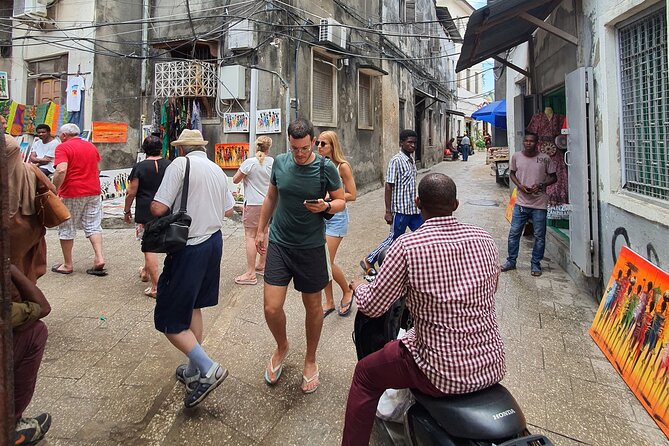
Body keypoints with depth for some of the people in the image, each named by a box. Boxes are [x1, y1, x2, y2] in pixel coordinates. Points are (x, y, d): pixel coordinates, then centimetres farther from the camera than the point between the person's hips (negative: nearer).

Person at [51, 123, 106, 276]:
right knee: (93, 226, 8)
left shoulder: (63, 147, -8)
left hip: (71, 194, -5)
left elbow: (61, 170, -22)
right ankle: (99, 258, -5)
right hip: (93, 192, 5)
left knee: (67, 229, 7)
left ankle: (68, 264, 15)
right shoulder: (91, 146, 12)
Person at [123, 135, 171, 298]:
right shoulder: (170, 165, 2)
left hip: (145, 213, -4)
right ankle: (146, 271, 43)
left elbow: (131, 192, -6)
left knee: (149, 247, 0)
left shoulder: (140, 167, -7)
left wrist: (127, 211, 6)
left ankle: (155, 287, -1)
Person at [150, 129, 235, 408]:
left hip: (189, 247, -8)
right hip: (214, 241, 8)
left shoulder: (180, 165, -12)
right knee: (192, 306, 22)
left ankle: (208, 369, -5)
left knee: (170, 319, 1)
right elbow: (228, 210, 17)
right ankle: (193, 371, 31)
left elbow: (158, 208, -19)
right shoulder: (217, 170, 9)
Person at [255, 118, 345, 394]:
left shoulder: (325, 168, -9)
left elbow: (341, 201, 1)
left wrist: (326, 206, -21)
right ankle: (282, 346, 30)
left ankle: (310, 360, 34)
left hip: (311, 247, -2)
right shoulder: (280, 162, 0)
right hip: (279, 244, 2)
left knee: (313, 307, 11)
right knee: (271, 308, -3)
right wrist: (260, 230, 16)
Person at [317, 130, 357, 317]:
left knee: (327, 262, -7)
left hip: (336, 217, -6)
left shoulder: (342, 166, -10)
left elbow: (352, 195, -9)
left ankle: (347, 291, 20)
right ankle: (329, 303, 22)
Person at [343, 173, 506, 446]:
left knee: (365, 375, 15)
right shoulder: (485, 240, -3)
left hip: (444, 375, -6)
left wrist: (358, 285, 12)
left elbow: (372, 307, -10)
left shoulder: (406, 247, -19)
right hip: (492, 367, 6)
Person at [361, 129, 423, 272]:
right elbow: (388, 187, -16)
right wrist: (388, 211, -18)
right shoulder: (396, 161, -14)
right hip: (400, 209, -8)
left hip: (413, 208, 8)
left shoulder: (411, 161, 11)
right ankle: (368, 261, 17)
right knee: (394, 238, 3)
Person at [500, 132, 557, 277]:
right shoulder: (516, 156, 2)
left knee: (539, 236, 5)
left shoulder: (545, 158, -4)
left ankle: (536, 264, 19)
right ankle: (511, 261, 20)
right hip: (521, 202, 2)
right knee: (514, 233, 4)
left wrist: (541, 185, -14)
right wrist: (519, 185, -4)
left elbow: (553, 177, 4)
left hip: (539, 204, -1)